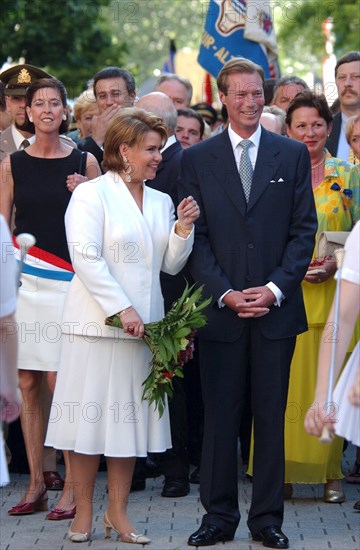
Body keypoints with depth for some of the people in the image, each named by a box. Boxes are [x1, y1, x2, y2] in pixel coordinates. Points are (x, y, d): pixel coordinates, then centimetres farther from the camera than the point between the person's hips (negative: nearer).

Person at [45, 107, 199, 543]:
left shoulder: (161, 202, 14)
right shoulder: (92, 194, -4)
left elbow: (170, 264, 14)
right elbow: (85, 258, -13)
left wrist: (183, 228, -3)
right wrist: (121, 308, -19)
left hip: (142, 326, 6)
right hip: (96, 324, -5)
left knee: (130, 419, 7)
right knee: (90, 416, -1)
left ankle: (117, 512, 14)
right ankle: (83, 513, 8)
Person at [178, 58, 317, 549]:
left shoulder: (293, 155, 7)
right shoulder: (197, 159, 6)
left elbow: (304, 229, 4)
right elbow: (195, 236, 2)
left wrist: (275, 288, -8)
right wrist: (225, 294, -9)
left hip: (276, 307, 0)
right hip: (220, 308, 0)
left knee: (271, 417, 5)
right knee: (220, 417, 3)